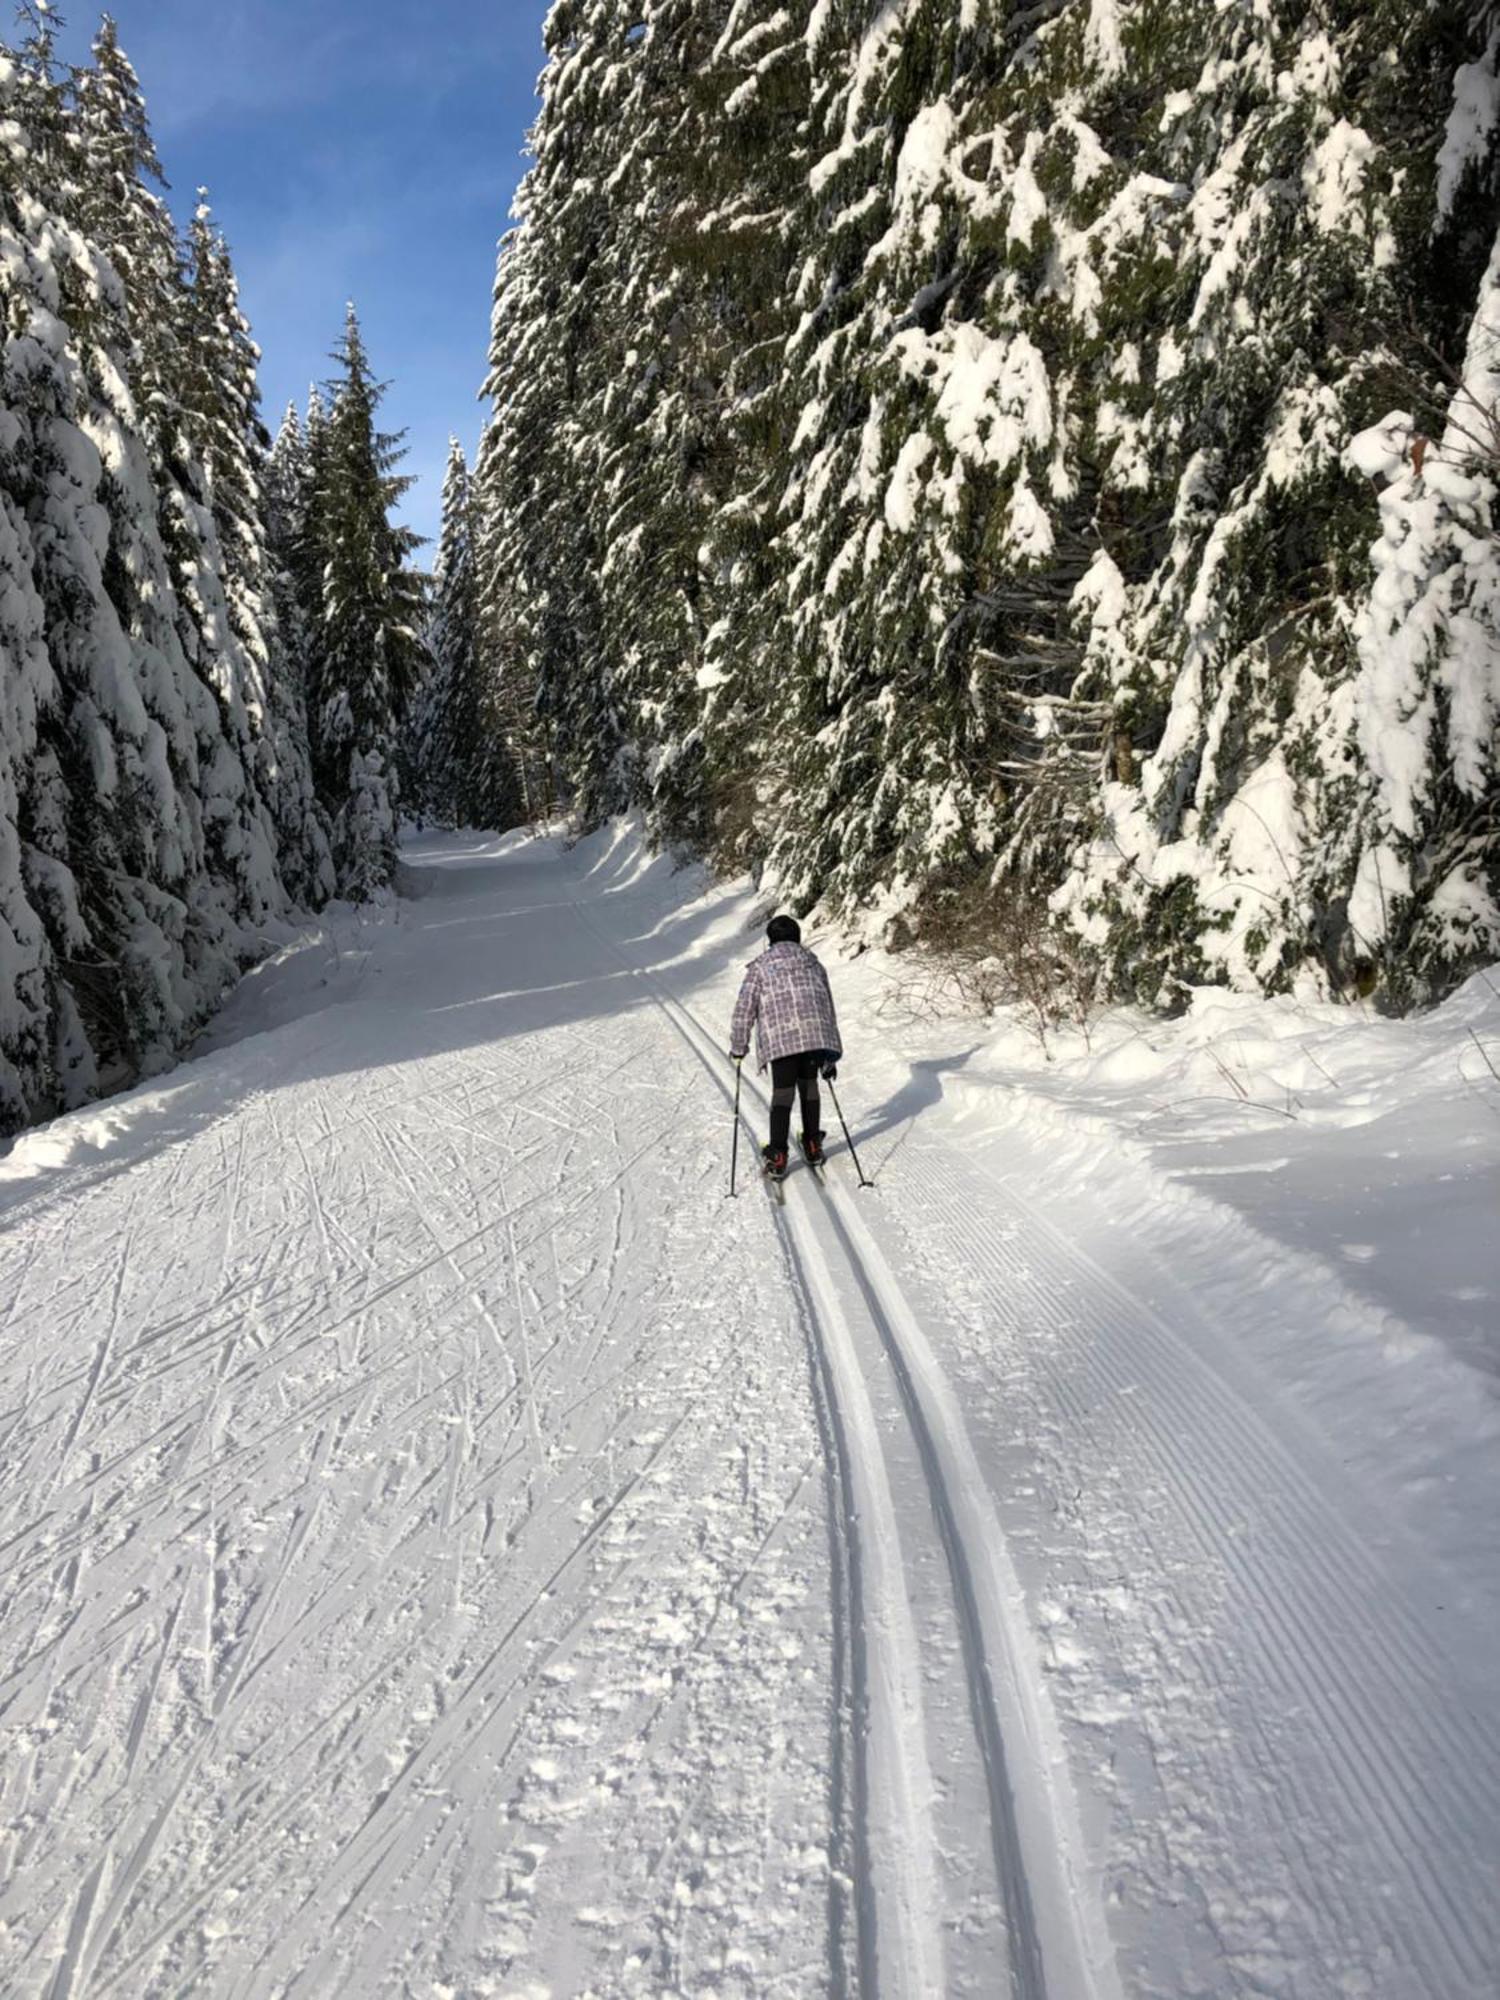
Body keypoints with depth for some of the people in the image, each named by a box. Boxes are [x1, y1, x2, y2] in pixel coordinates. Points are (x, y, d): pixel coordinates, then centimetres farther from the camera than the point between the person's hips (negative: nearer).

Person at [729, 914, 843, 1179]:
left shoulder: (760, 966, 8)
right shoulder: (814, 964, 20)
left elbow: (745, 1008, 4)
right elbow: (829, 1009, 21)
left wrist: (738, 1046, 16)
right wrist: (831, 1057, 25)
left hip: (780, 1039, -3)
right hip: (816, 1036, 3)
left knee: (783, 1093, 1)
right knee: (808, 1086, 18)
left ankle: (777, 1157, 0)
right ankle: (813, 1146, 26)